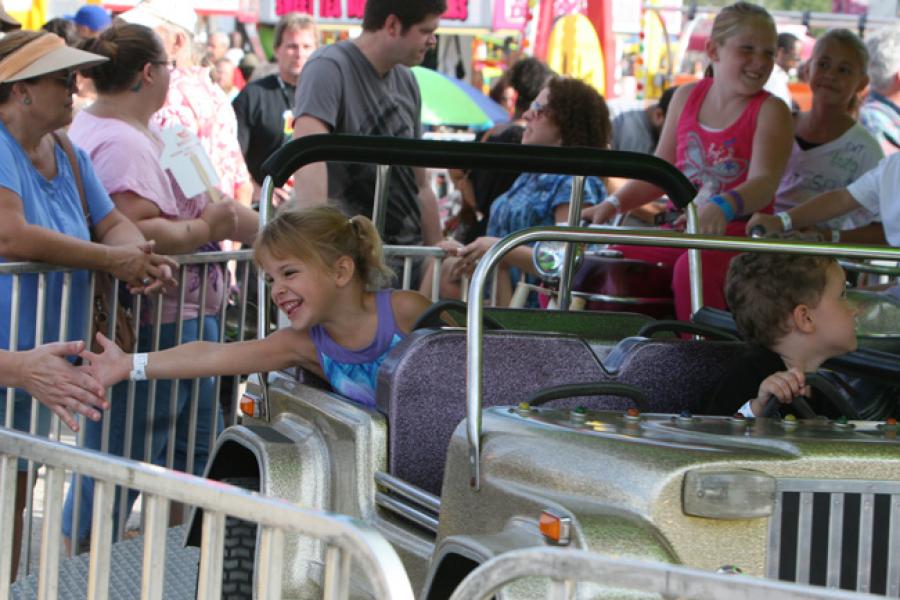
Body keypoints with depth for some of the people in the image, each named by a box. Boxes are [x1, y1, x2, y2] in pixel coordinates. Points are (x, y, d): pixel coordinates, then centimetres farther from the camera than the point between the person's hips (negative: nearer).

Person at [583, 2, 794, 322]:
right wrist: (613, 204, 3)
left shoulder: (770, 112, -5)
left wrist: (721, 207, -41)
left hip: (739, 234, -6)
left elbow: (763, 183, -21)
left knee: (691, 269, -36)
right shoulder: (687, 97, 11)